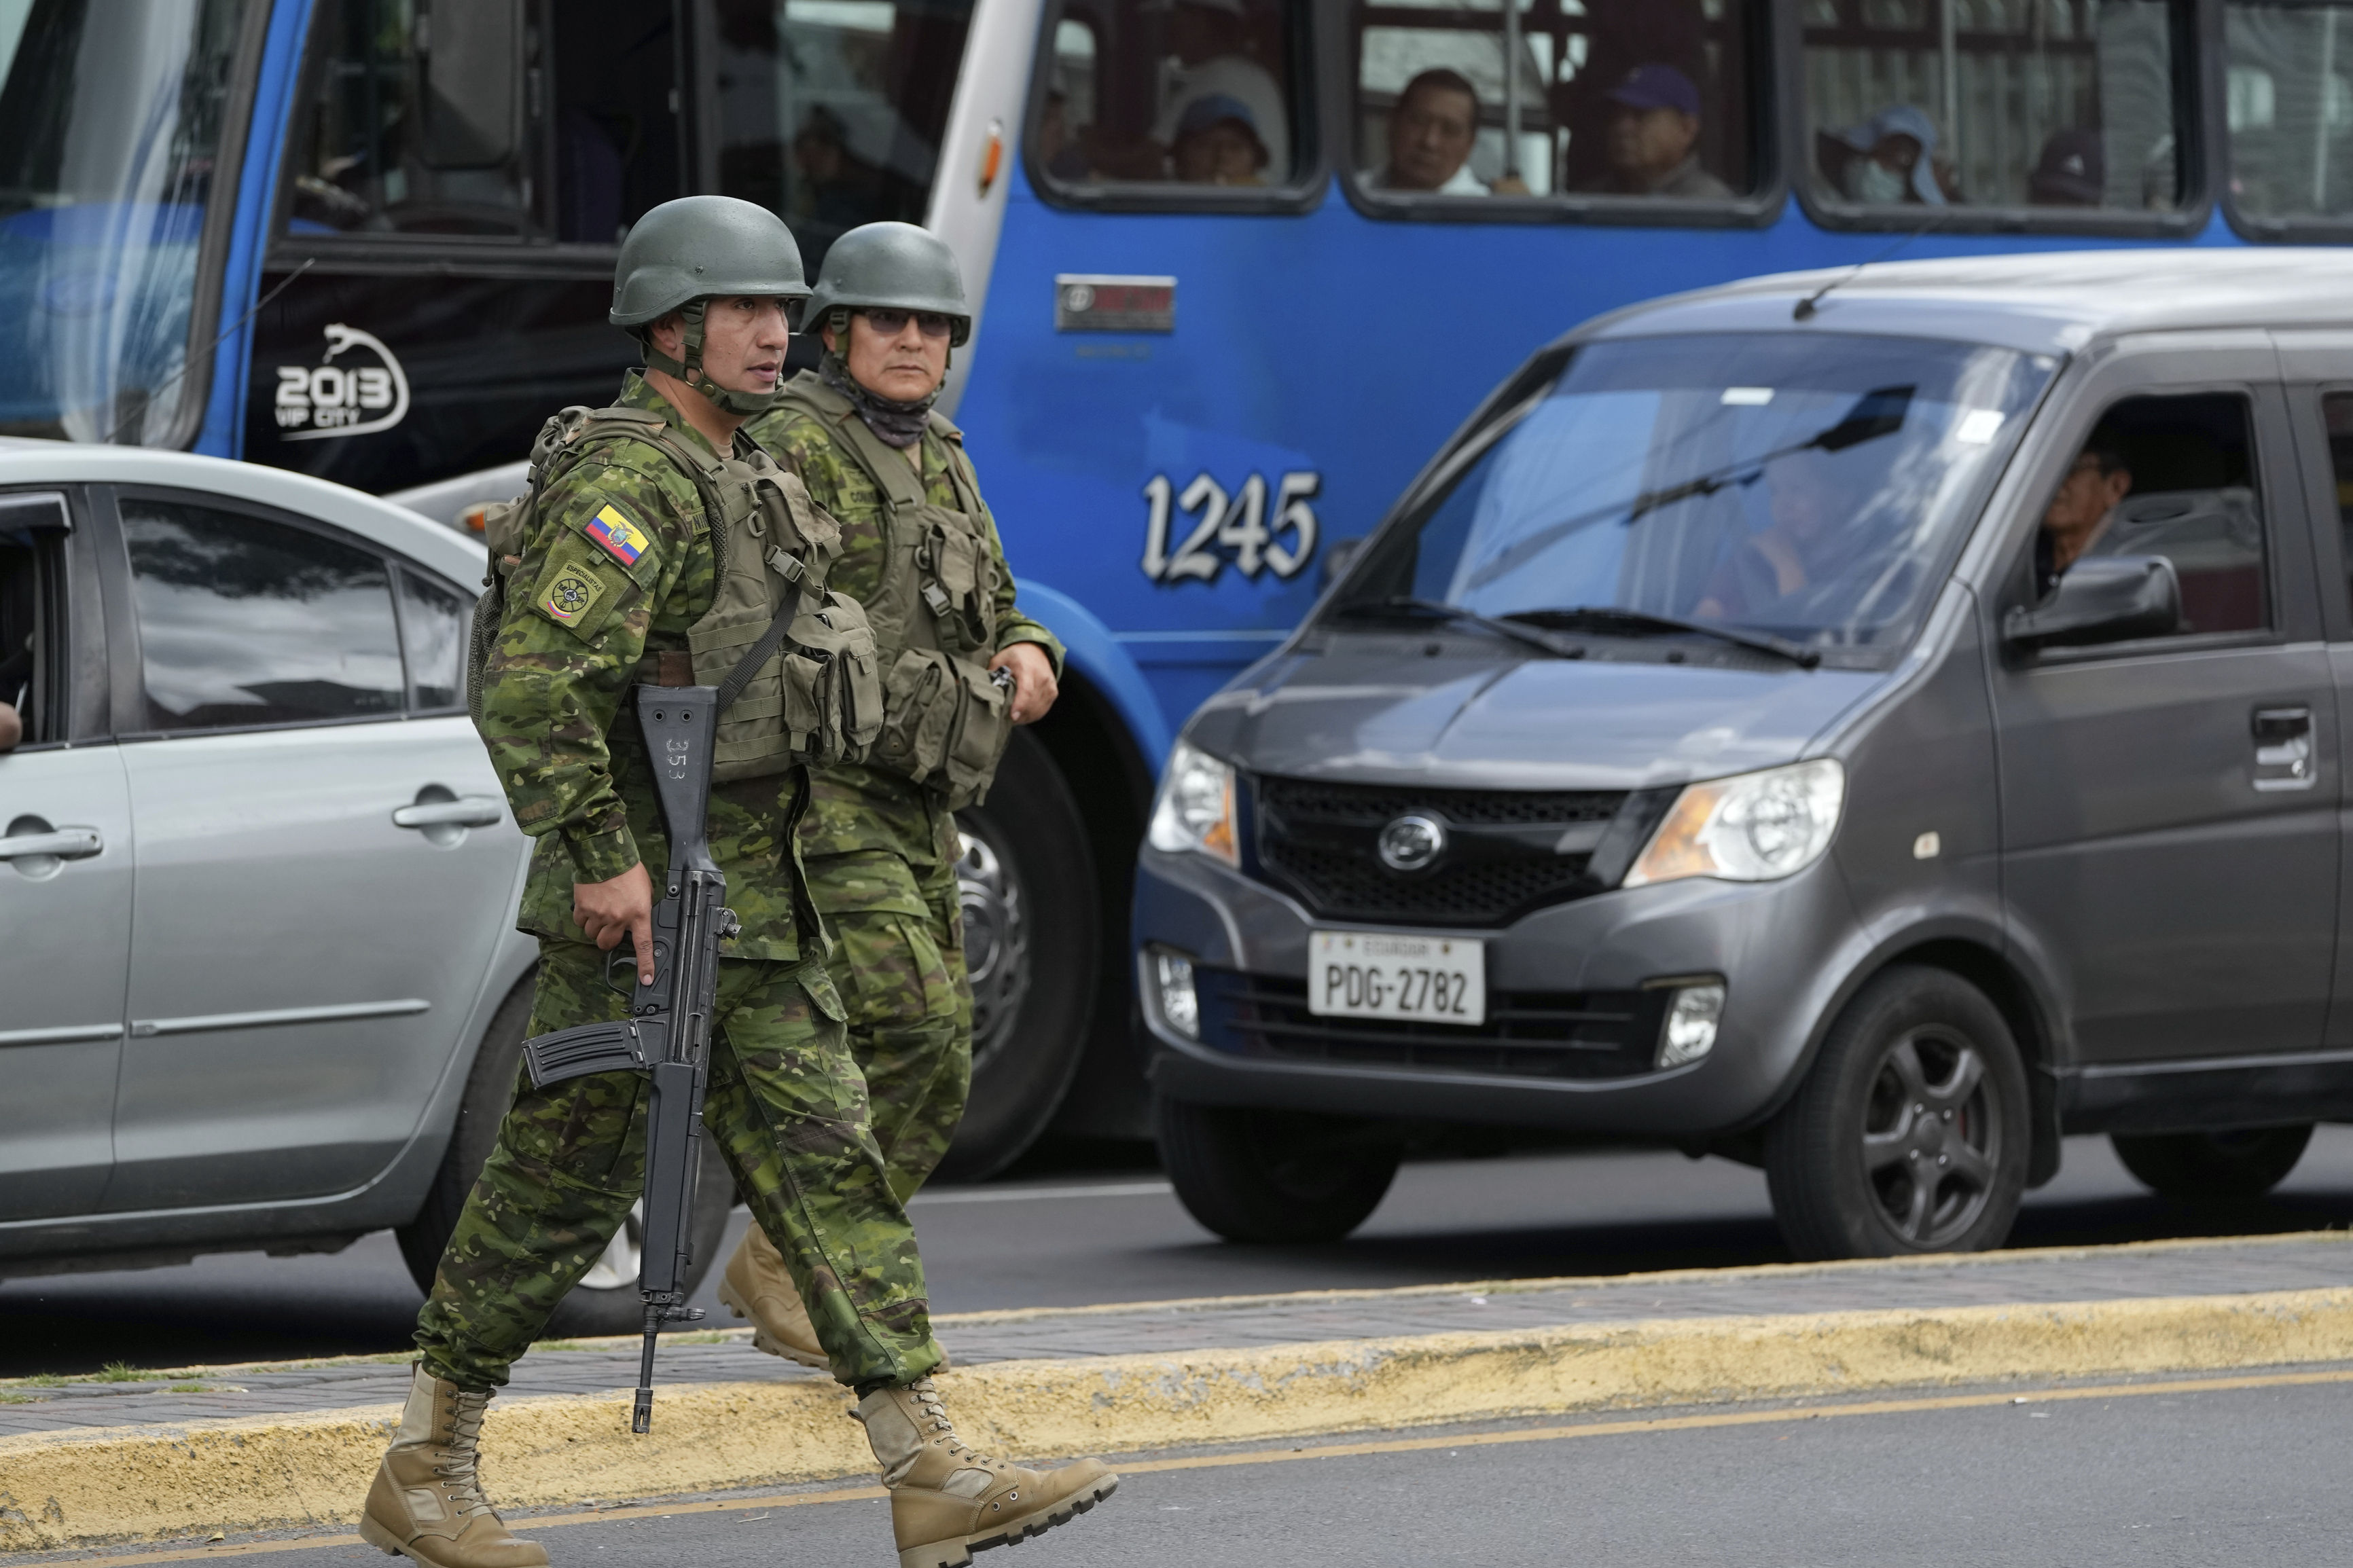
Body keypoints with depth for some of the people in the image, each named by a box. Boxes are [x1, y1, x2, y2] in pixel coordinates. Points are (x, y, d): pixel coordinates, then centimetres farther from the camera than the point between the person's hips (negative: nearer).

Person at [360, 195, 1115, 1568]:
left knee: (830, 1163, 1)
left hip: (757, 905, 9)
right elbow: (534, 685, -26)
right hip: (642, 902, -9)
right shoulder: (631, 479, -16)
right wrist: (604, 863, -27)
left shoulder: (745, 477, 15)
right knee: (564, 1186, 0)